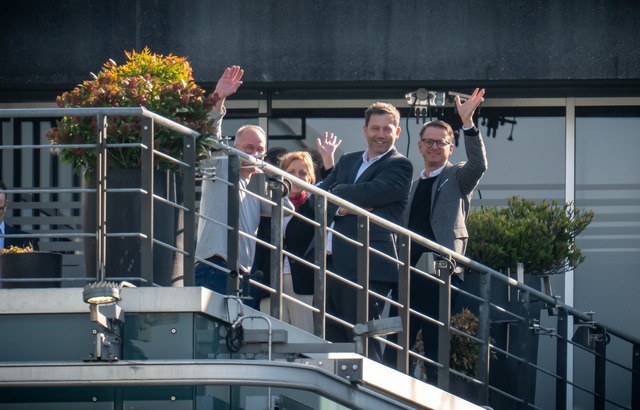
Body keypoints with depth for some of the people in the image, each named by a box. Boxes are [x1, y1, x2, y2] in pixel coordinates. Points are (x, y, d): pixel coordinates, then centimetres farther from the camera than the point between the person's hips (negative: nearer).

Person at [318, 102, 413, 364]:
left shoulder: (399, 166, -1)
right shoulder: (348, 161, 21)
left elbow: (370, 193, -15)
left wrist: (336, 192, 2)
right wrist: (340, 208, -8)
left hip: (368, 267, -7)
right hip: (335, 264, 7)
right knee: (332, 340, 6)